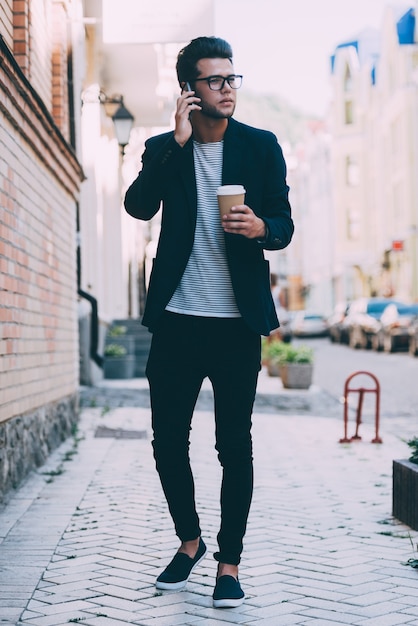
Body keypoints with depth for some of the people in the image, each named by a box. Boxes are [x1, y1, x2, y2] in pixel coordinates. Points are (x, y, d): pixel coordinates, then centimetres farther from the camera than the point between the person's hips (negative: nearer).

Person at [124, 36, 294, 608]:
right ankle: (189, 541, 27)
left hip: (236, 320, -1)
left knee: (235, 446, 2)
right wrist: (178, 140, -14)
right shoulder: (164, 149, 7)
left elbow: (284, 225, 3)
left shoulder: (261, 146, 5)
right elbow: (138, 206, -10)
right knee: (168, 438, 7)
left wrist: (260, 227, -19)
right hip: (177, 318, 2)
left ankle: (229, 561, 14)